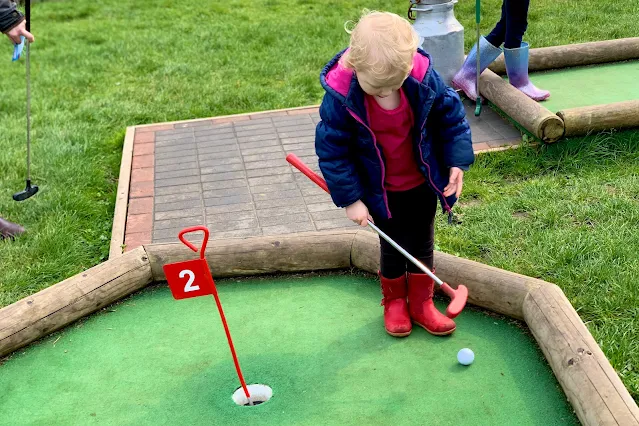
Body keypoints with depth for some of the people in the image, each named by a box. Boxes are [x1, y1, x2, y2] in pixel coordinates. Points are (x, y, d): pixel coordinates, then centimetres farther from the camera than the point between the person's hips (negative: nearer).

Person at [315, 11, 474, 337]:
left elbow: (451, 116, -6)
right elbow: (331, 149, -18)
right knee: (393, 249, 13)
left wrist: (457, 161, -9)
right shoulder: (341, 96, -29)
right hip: (381, 190, -2)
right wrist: (350, 198, -16)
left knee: (422, 246, 17)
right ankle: (394, 302, 38)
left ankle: (421, 304, 36)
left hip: (422, 182, 2)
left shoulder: (424, 79, -24)